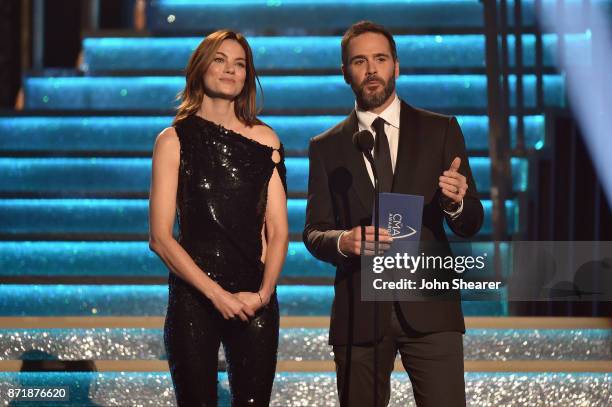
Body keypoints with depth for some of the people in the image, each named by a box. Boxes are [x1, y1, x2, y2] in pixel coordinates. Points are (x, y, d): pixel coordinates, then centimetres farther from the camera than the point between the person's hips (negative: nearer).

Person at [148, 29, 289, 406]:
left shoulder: (265, 139, 9)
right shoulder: (174, 140, 1)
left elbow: (279, 230, 7)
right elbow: (160, 237, -4)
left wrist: (263, 293, -8)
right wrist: (216, 293, -12)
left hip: (256, 300, 2)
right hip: (194, 296, -2)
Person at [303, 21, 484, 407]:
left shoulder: (441, 130, 8)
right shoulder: (326, 147, 11)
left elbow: (470, 225, 6)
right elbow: (314, 234, 9)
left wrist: (457, 202, -17)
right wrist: (343, 242, -14)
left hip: (428, 307, -1)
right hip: (359, 312, 1)